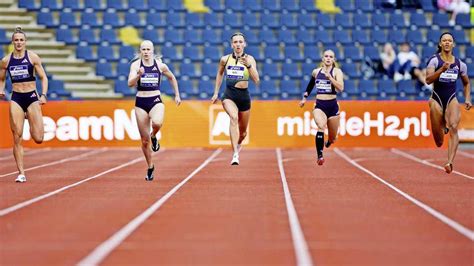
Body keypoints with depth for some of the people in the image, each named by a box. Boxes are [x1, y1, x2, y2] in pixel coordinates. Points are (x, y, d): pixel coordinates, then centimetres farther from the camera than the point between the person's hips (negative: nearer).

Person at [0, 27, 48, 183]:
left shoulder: (32, 57, -2)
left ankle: (31, 119, 29)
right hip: (16, 98, 1)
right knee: (17, 138, -6)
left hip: (32, 97, -1)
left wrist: (43, 95, -12)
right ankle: (21, 173, 4)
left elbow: (43, 77, 1)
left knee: (38, 139, -6)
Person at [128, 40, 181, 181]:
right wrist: (138, 75, -33)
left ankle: (154, 137, 1)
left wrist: (177, 95, 17)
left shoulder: (160, 65, 1)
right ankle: (150, 167, 25)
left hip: (156, 101, 0)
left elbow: (172, 78, 18)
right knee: (144, 140, 5)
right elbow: (130, 83, -15)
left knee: (157, 123, -36)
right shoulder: (135, 65, -3)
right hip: (141, 102, 1)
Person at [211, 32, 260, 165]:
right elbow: (219, 74, 21)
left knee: (243, 132, 14)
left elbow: (256, 80, -14)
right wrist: (216, 93, 19)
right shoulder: (225, 59, 1)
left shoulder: (249, 59, -4)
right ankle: (235, 154, -38)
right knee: (234, 117, -32)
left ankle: (238, 144, 52)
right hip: (229, 95, -1)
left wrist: (249, 65, -27)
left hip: (244, 96, 1)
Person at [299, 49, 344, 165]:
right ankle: (320, 156, -30)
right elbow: (311, 84, 28)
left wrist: (330, 77, -26)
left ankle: (329, 141, 51)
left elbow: (340, 88, -20)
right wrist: (305, 97, 29)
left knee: (332, 137, 12)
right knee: (321, 126, -30)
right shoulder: (316, 72, 7)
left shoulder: (337, 71, -4)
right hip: (319, 105, 1)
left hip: (332, 105, -1)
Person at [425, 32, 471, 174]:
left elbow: (466, 83, 22)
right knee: (439, 142, 4)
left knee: (453, 127, -25)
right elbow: (428, 79, -18)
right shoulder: (434, 60, -4)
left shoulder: (460, 64, 7)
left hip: (452, 99, 2)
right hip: (437, 98, -2)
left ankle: (450, 162, -30)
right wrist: (442, 69, -30)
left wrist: (467, 99, 8)